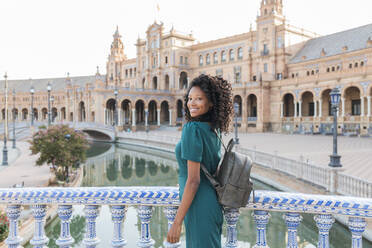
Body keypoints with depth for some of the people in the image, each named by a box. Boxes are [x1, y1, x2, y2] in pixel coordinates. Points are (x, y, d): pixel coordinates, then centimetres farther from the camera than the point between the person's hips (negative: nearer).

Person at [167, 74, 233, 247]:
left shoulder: (192, 129, -19)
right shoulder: (213, 130, 6)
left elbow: (193, 180, -22)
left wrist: (177, 222, -17)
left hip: (199, 206, -9)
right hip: (214, 205, 9)